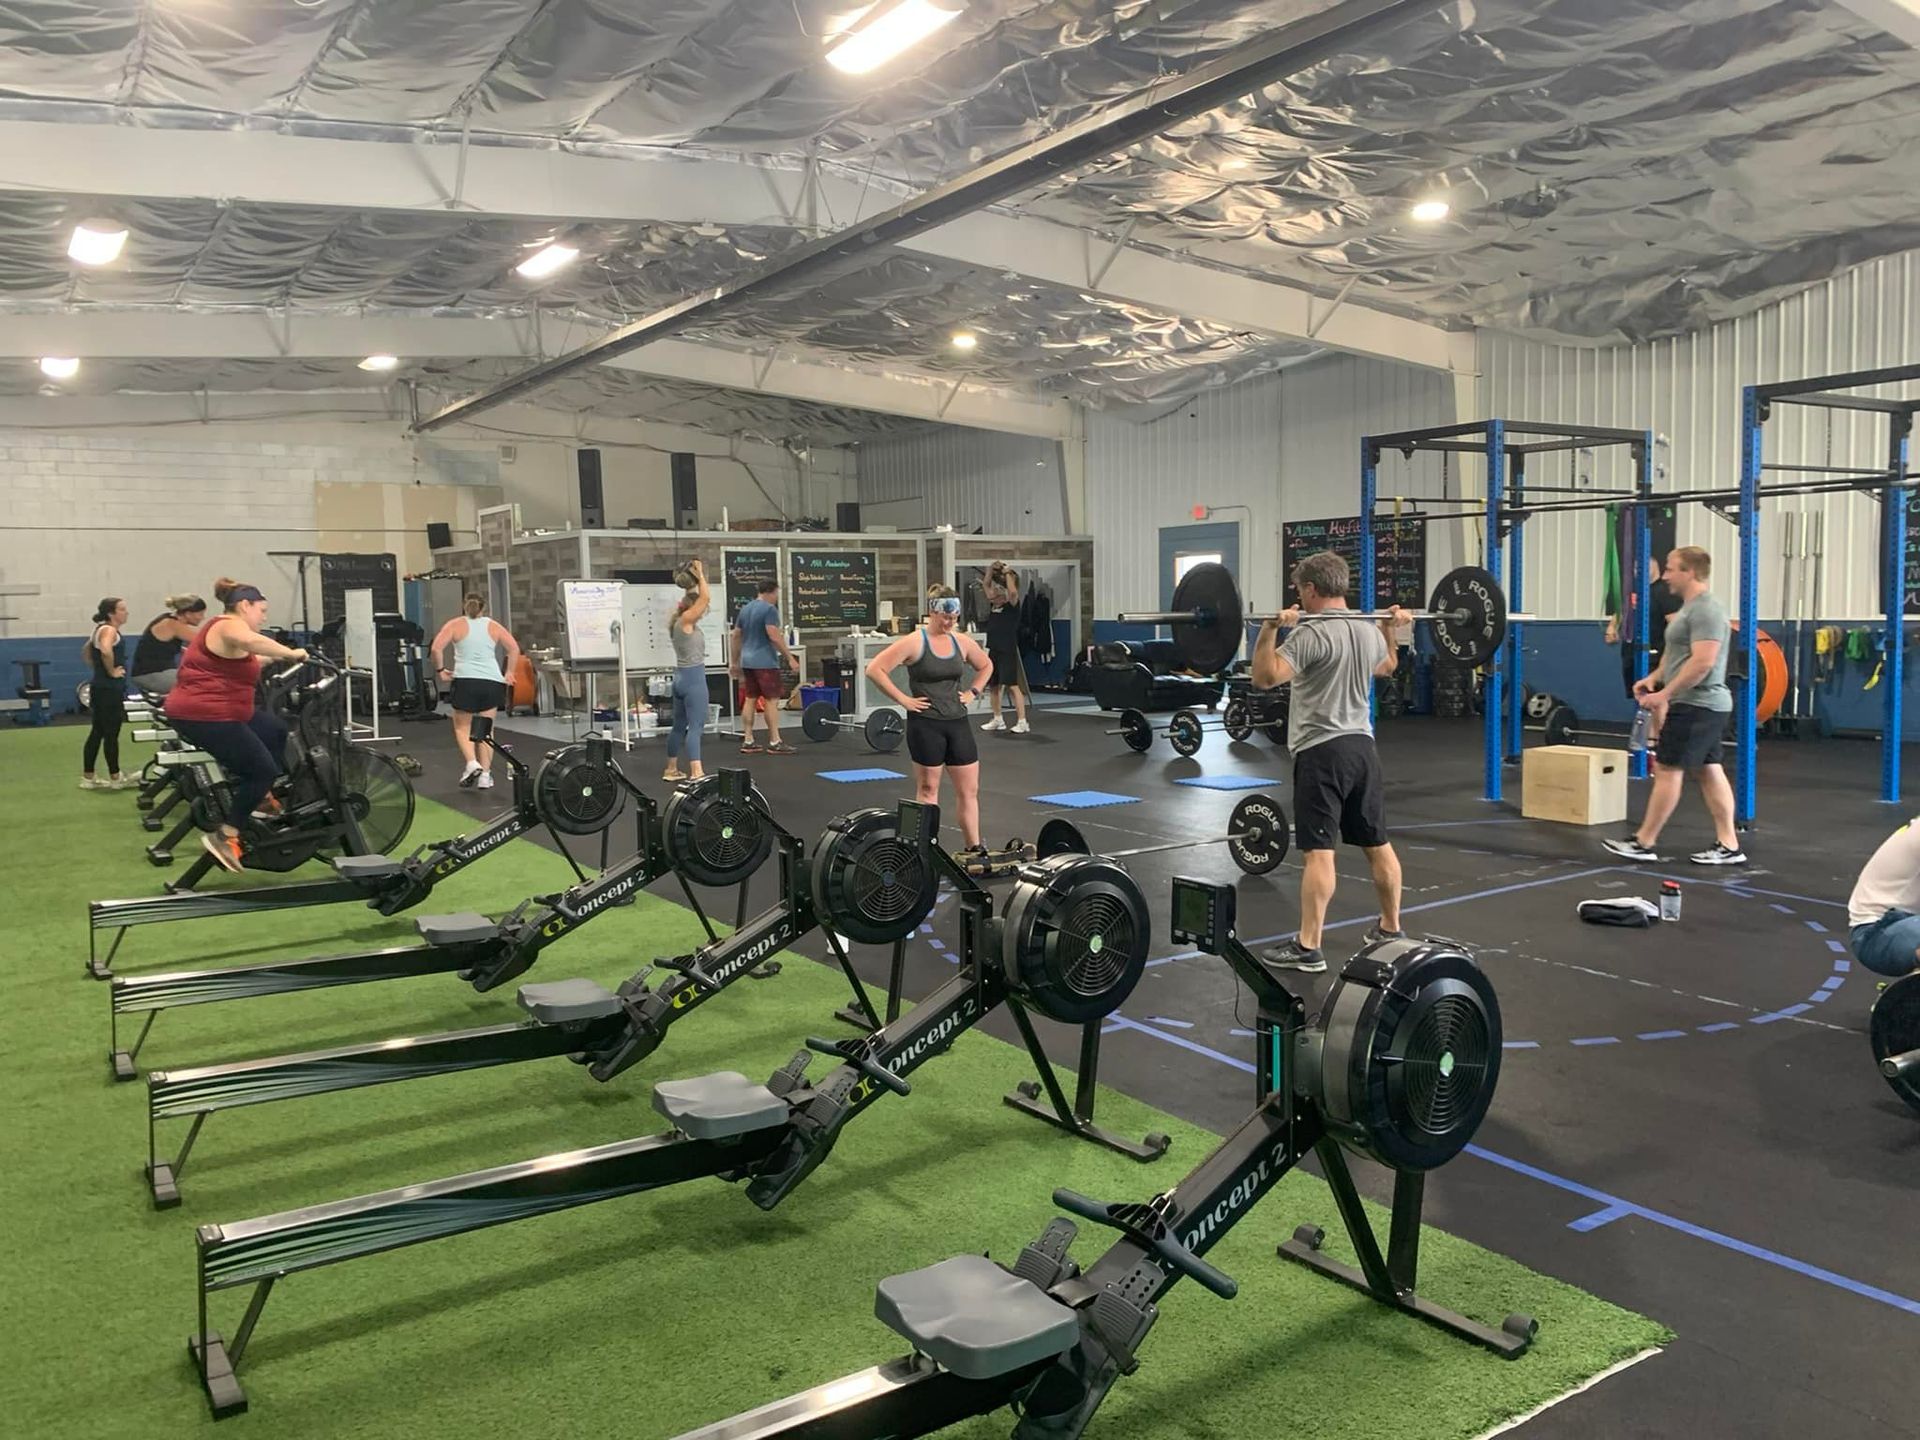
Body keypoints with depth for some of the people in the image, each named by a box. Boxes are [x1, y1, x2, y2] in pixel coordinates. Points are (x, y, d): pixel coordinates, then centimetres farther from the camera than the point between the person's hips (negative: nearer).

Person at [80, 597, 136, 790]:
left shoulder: (101, 629, 16)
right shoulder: (109, 630, -14)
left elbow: (87, 650, 29)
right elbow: (106, 651, -34)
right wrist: (112, 671, -21)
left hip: (100, 687, 10)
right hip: (110, 689, -10)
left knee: (97, 732, 12)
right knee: (111, 734, -2)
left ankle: (88, 777, 17)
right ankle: (115, 778, 5)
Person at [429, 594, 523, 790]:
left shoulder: (456, 624, 6)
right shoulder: (493, 626, 12)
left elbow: (436, 648, -6)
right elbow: (514, 648, 5)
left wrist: (440, 670, 5)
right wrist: (508, 673, 11)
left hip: (465, 680, -2)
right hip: (492, 681, 2)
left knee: (462, 728, 12)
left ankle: (471, 763, -9)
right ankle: (485, 775, 6)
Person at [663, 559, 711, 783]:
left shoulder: (679, 621, 12)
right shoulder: (686, 621, -13)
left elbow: (699, 598, 26)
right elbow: (705, 597, -17)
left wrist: (693, 583, 19)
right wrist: (699, 575, -7)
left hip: (682, 677, 9)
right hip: (693, 678, -9)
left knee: (680, 725, 16)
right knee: (695, 725, -14)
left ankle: (671, 770, 25)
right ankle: (696, 773, -21)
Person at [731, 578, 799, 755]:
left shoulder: (745, 609, 15)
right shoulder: (769, 609, -11)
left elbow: (736, 637, 18)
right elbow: (775, 637, -20)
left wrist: (734, 662, 23)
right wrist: (790, 658, -16)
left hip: (747, 661, 8)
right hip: (765, 662, -8)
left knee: (750, 699, 9)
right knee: (772, 700, -6)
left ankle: (748, 742, 9)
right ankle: (775, 742, -7)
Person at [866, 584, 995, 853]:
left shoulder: (962, 642, 5)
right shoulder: (914, 643, -12)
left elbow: (986, 665, 24)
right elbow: (875, 669, -15)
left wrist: (972, 692, 9)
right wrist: (903, 699, -14)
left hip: (958, 722, 5)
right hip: (926, 724, -5)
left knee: (969, 788, 7)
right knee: (928, 790, 5)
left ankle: (974, 849, 15)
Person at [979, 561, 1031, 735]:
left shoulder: (1012, 606, -8)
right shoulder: (994, 605, 11)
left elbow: (1013, 591, -27)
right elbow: (986, 587, 18)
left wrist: (1008, 574, -19)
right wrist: (990, 571, 7)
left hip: (1008, 651, -8)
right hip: (993, 650, 8)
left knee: (1013, 685, -10)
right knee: (993, 686, 13)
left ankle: (1022, 722, -9)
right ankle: (997, 720, 25)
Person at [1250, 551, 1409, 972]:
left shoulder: (1311, 634, -15)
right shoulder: (1370, 632, 11)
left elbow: (1265, 676, -26)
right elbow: (1386, 667, 33)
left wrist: (1271, 628, -28)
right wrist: (1392, 628, 40)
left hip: (1322, 752, -8)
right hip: (1362, 747, 8)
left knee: (1317, 851, -8)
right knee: (1378, 844, 16)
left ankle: (1307, 948, -7)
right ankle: (1390, 929, 28)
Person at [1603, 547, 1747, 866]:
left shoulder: (1705, 609, -17)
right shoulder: (1692, 607, 16)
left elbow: (1702, 661, -26)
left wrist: (1664, 694, -23)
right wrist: (1653, 678, 13)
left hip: (1695, 706, -11)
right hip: (1702, 705, 11)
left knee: (1667, 770, -6)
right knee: (1710, 771, 9)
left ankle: (1644, 843, -1)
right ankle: (1728, 846, 11)